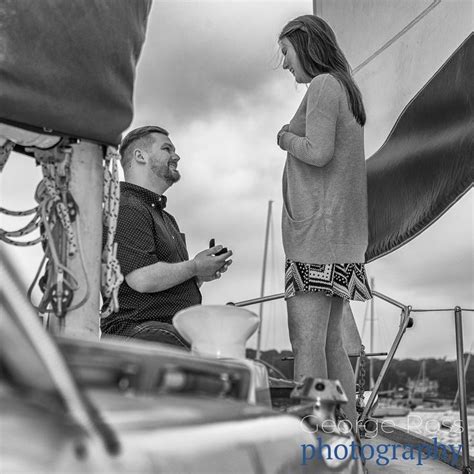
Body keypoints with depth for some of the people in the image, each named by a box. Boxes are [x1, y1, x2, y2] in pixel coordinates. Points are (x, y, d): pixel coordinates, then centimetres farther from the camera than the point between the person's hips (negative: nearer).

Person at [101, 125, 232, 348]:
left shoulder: (165, 218, 27)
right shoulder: (126, 209, -9)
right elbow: (143, 279, -21)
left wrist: (201, 275, 10)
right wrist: (194, 267, -7)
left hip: (177, 327, 10)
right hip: (136, 328, -10)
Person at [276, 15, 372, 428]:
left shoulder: (323, 85, -5)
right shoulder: (348, 92, 23)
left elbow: (319, 153, -18)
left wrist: (286, 138, -1)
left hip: (318, 226, -10)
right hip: (343, 237, 10)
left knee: (306, 339, -11)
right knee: (330, 341, 9)